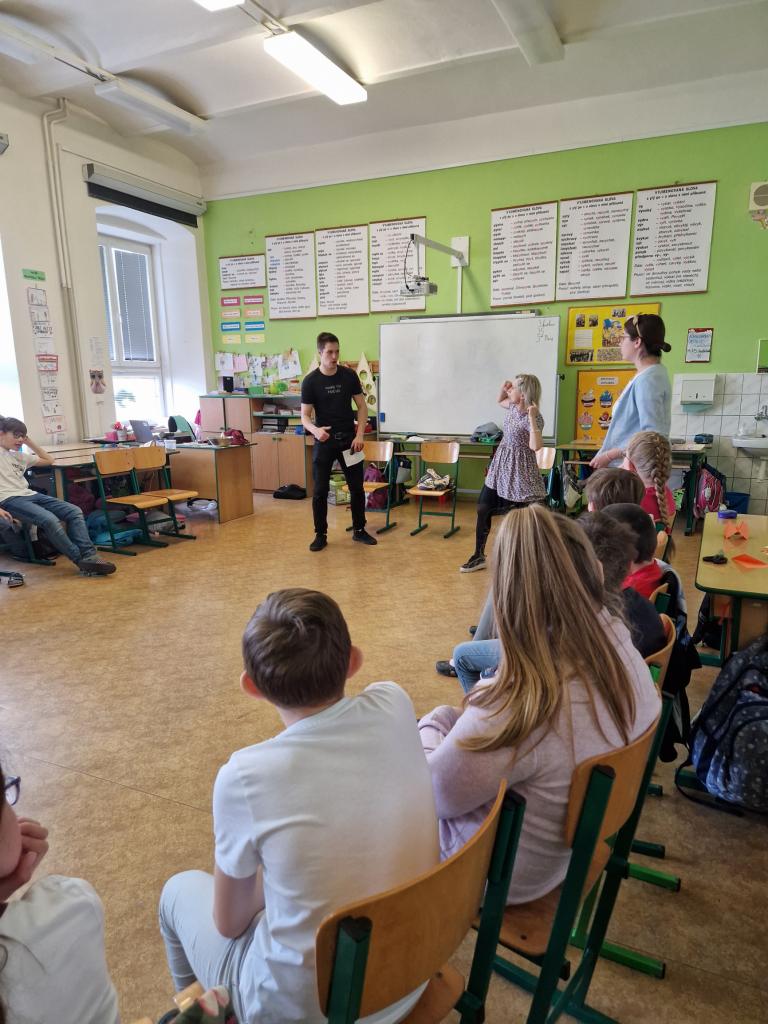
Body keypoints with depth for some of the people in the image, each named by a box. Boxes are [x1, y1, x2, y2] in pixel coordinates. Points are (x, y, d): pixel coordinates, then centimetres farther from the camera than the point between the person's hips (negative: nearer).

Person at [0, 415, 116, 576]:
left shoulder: (20, 456, 24)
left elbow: (48, 460, 34)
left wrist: (30, 443, 22)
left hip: (29, 495, 8)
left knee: (74, 511, -12)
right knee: (50, 520, -32)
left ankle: (89, 557, -24)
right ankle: (83, 562, -22)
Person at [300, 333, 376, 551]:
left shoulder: (349, 375, 0)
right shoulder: (310, 381, -7)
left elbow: (362, 407, 4)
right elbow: (305, 416, -6)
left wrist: (359, 435, -7)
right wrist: (315, 430, -28)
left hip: (348, 439, 2)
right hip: (324, 441, -2)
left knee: (357, 486, 7)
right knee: (320, 490, 1)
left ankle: (359, 530, 22)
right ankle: (320, 534, 14)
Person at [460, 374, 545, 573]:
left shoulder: (535, 417, -21)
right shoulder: (513, 407, 2)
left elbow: (535, 446, -37)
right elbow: (499, 401, 27)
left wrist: (531, 418, -36)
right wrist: (503, 389, 6)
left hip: (520, 471, -9)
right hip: (501, 466, 9)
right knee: (483, 509, 12)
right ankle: (478, 556, 25)